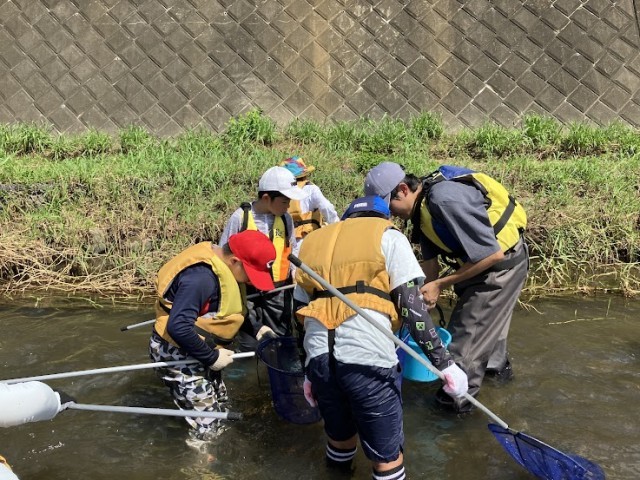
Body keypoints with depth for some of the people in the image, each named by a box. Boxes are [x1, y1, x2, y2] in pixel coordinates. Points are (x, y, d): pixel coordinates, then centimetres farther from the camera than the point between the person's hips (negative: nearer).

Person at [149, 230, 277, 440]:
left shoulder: (221, 266, 0)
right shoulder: (202, 277, -31)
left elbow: (232, 310, 15)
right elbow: (178, 327, -35)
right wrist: (211, 357, -24)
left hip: (195, 351, 10)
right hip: (176, 354, -10)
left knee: (219, 407, 19)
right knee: (206, 426, -6)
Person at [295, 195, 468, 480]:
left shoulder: (313, 241, 25)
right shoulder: (388, 236, 12)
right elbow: (410, 306, 0)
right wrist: (444, 363, 3)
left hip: (320, 356, 5)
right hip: (367, 357, -5)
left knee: (339, 434, 27)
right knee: (387, 454, 9)